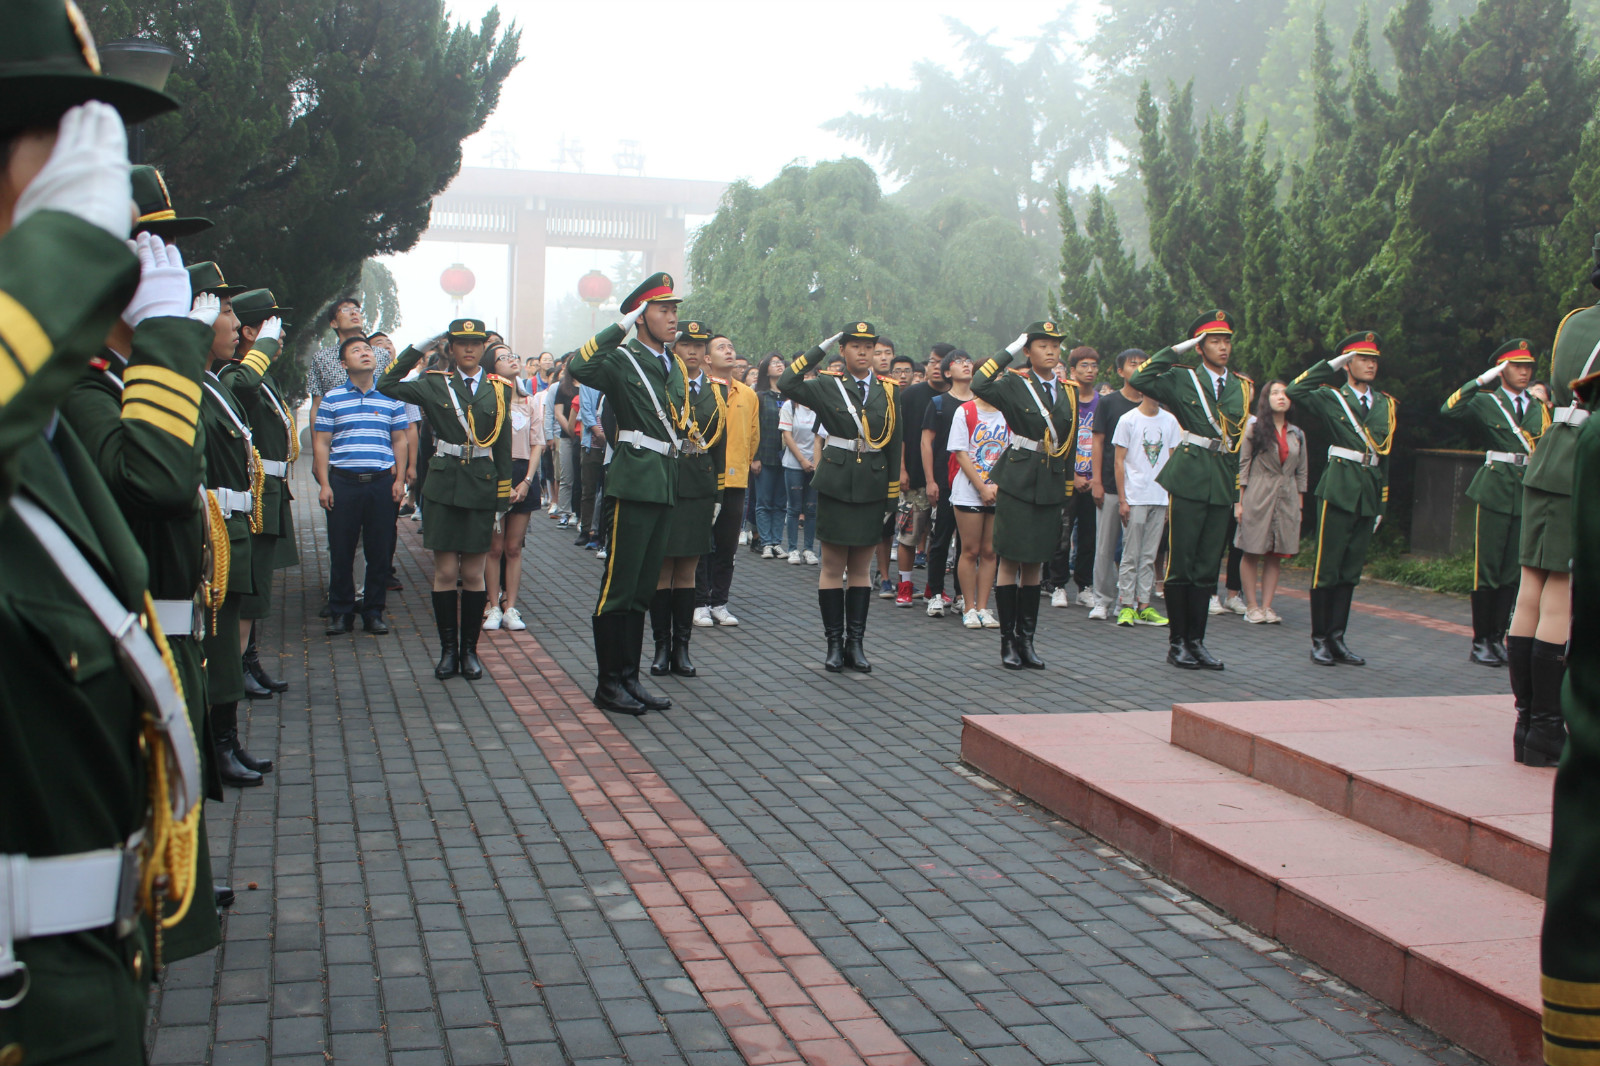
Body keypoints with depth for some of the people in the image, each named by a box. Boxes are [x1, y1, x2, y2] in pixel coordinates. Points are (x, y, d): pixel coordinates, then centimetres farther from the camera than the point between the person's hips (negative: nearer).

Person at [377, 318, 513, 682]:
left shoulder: (499, 389, 7)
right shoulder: (435, 384, 5)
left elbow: (504, 447, 6)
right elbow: (386, 386, -2)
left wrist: (503, 499, 4)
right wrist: (416, 350, -5)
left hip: (481, 488, 1)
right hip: (444, 487, -1)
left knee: (473, 574, 5)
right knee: (446, 572, 0)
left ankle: (469, 651, 15)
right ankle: (448, 650, 11)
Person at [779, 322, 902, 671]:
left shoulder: (888, 390, 7)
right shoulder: (827, 386, 1)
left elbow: (894, 447, 7)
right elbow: (786, 385, -17)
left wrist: (892, 498, 3)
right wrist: (822, 348, -12)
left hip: (872, 486, 2)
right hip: (836, 483, -2)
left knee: (861, 567, 7)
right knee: (833, 567, 2)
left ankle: (855, 643, 11)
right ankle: (834, 643, 8)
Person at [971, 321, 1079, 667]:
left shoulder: (1069, 391, 11)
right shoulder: (1015, 385, -3)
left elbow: (1070, 442, 15)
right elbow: (979, 386, -23)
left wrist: (1067, 488, 13)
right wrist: (1010, 350, -14)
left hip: (1050, 486, 4)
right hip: (1017, 482, -4)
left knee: (1034, 564, 10)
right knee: (1010, 561, -1)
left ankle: (1026, 639, 16)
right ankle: (1008, 640, 6)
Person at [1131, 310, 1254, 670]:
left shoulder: (1244, 386, 14)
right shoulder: (1183, 379, 1)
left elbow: (1242, 435, 19)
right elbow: (1139, 380, -14)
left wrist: (1239, 489, 15)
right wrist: (1175, 351, -10)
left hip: (1222, 483, 4)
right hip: (1189, 479, -4)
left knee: (1208, 567, 7)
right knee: (1180, 563, -1)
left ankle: (1196, 640, 15)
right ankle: (1176, 641, 7)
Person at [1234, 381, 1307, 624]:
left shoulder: (1297, 434, 13)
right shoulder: (1254, 429, 2)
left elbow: (1302, 472, 14)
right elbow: (1243, 466, -1)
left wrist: (1300, 505, 9)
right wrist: (1240, 501, -7)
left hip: (1287, 498, 4)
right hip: (1257, 497, -4)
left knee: (1275, 555, 4)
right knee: (1252, 553, -3)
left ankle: (1267, 606, 8)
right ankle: (1252, 606, 3)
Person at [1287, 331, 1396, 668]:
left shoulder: (1386, 405, 15)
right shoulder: (1331, 397, 2)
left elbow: (1385, 455, 18)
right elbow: (1295, 392, -17)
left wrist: (1382, 503, 15)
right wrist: (1331, 364, -11)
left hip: (1369, 493, 5)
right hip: (1338, 488, -5)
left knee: (1351, 570, 7)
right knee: (1327, 568, -2)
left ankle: (1337, 637, 13)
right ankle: (1319, 640, 5)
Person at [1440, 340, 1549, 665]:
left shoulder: (1540, 409, 16)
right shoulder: (1485, 402, 2)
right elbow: (1450, 410, -18)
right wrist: (1481, 380, -19)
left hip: (1528, 495, 4)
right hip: (1495, 492, -4)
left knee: (1513, 572, 5)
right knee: (1487, 570, -4)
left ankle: (1498, 638, 13)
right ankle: (1480, 642, 3)